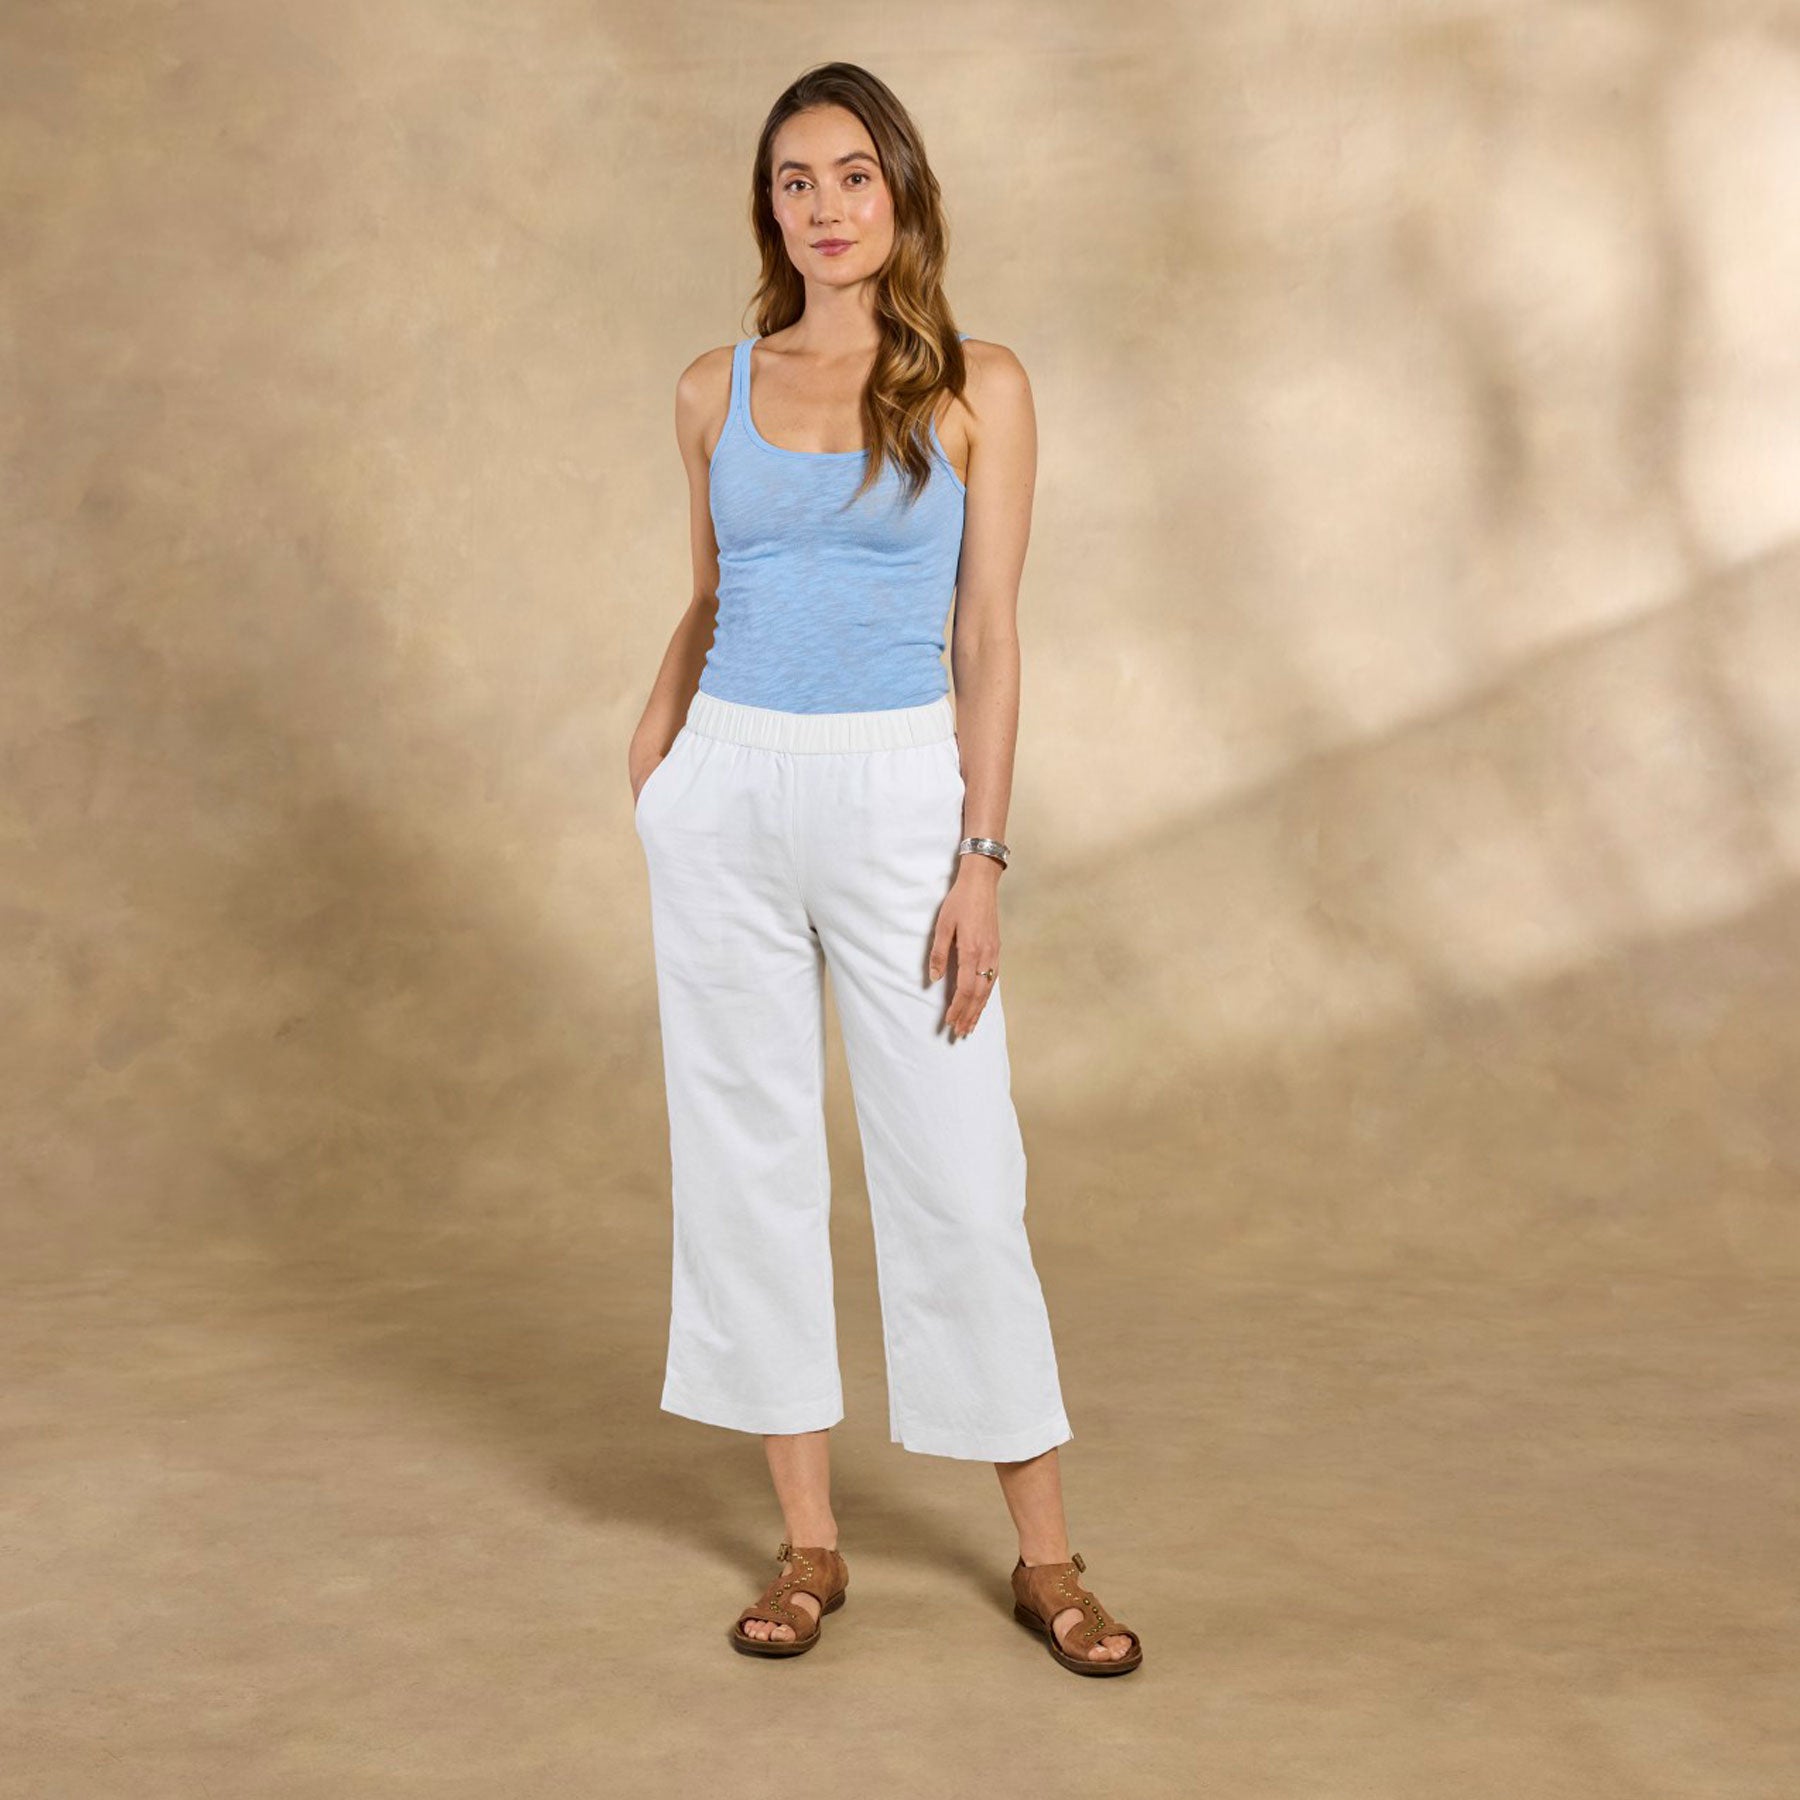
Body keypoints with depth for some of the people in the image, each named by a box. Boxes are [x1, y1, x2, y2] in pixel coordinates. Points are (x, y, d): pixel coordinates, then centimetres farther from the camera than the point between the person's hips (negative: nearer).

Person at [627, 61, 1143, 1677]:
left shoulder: (978, 387, -1)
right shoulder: (717, 390, 8)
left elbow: (989, 634, -4)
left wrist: (983, 859, -10)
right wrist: (654, 745, 1)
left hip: (897, 797, -3)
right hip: (727, 796, 3)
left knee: (955, 1170, -1)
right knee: (750, 1156, 6)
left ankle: (1044, 1555, 13)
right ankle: (810, 1542, 19)